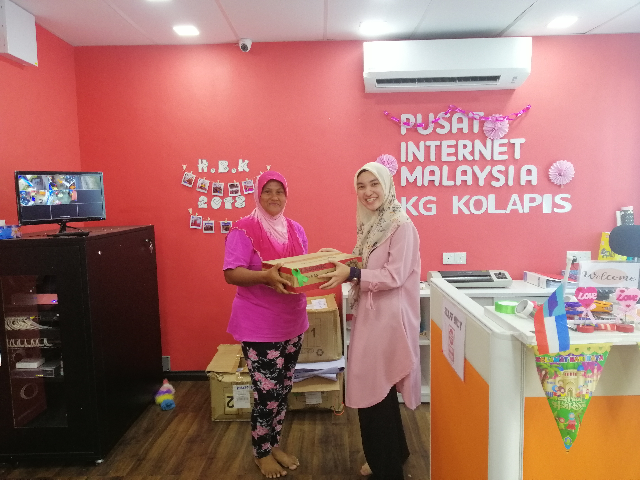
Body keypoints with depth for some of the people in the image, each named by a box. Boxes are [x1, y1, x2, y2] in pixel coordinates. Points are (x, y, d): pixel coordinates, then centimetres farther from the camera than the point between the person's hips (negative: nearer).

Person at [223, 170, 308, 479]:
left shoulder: (295, 229, 7)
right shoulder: (243, 229, -12)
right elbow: (231, 274, -19)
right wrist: (267, 277, -34)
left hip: (292, 323, 6)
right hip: (259, 326, -6)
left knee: (283, 390, 17)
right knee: (267, 393, 2)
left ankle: (274, 445, 37)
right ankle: (261, 453, 26)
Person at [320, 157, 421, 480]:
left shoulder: (401, 225, -15)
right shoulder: (370, 223, 12)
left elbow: (395, 275, -21)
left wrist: (351, 274, -25)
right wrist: (339, 259, 4)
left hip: (389, 318, -9)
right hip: (370, 315, 9)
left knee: (375, 392, 0)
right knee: (378, 390, 20)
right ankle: (393, 453, 40)